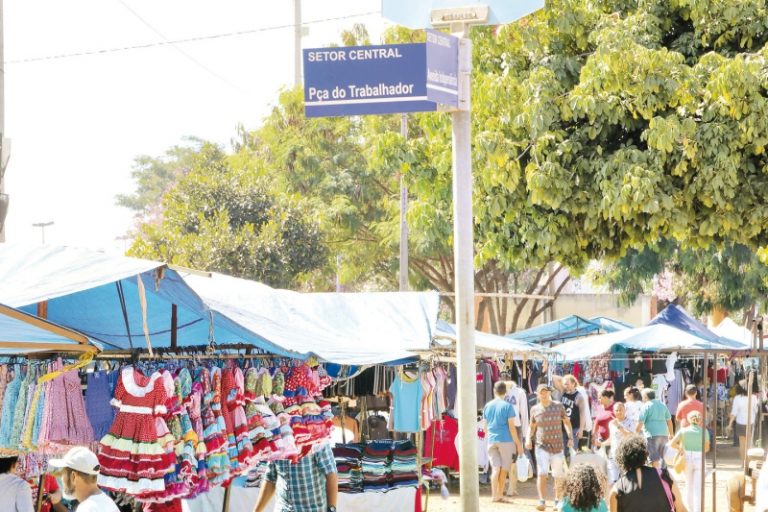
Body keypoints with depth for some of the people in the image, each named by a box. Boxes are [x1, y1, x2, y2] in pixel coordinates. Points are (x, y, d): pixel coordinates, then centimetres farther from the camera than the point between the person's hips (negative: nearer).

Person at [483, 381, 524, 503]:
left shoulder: (487, 406, 8)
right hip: (505, 441, -4)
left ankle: (495, 495, -7)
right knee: (504, 469, 8)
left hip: (491, 441, 4)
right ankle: (500, 495, 12)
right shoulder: (507, 406, -6)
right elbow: (511, 427, -9)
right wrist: (518, 443, -4)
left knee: (495, 468, 4)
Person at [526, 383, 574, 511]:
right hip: (542, 446, -1)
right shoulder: (535, 409, 2)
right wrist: (529, 438, -3)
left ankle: (557, 501, 21)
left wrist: (570, 437, 2)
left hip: (557, 446, 1)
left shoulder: (559, 406, 1)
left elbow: (566, 421, 12)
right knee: (541, 474, -15)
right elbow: (532, 426, 14)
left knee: (559, 475, 7)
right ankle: (542, 501, -15)